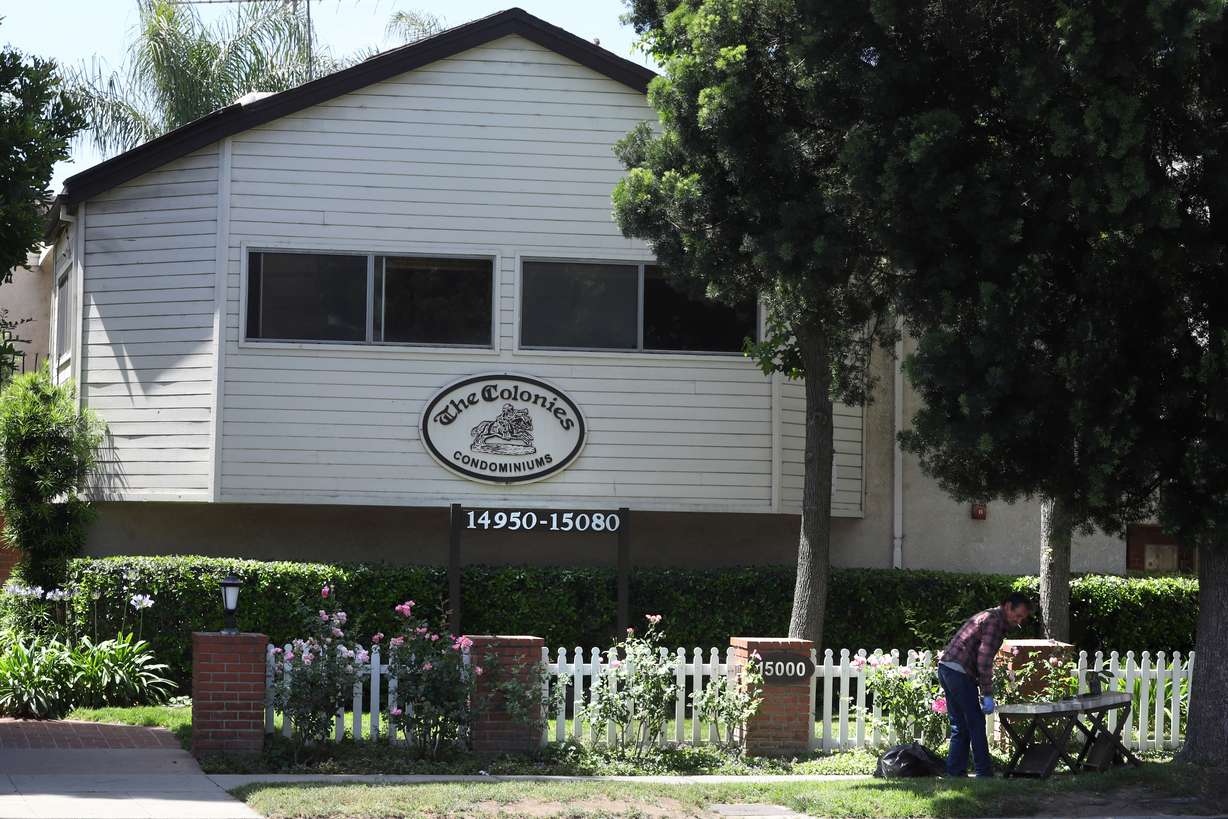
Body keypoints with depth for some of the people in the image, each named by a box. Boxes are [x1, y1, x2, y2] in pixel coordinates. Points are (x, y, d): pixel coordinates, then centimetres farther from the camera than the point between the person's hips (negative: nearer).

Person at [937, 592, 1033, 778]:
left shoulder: (987, 617, 23)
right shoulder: (995, 621, -10)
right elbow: (984, 659, -18)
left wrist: (985, 692, 21)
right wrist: (987, 694, -18)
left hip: (946, 668, 10)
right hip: (959, 670, -10)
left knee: (960, 728, 12)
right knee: (976, 724, -5)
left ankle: (955, 773, 11)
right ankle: (984, 774, -3)